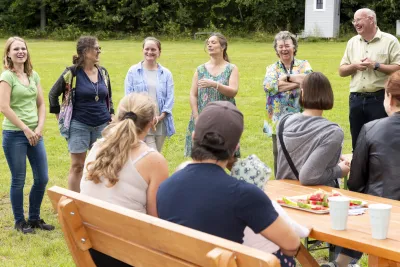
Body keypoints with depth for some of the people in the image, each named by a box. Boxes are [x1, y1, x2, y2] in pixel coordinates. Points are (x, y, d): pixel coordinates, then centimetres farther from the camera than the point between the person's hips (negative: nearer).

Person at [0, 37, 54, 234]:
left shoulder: (34, 75, 10)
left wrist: (39, 127, -2)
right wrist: (26, 129, -14)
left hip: (35, 134, 6)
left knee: (42, 178, 7)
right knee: (18, 180, 2)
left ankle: (34, 218, 24)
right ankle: (20, 221, 16)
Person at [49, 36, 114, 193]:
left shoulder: (103, 72, 6)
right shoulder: (72, 73, -8)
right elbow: (53, 94, 1)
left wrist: (111, 117, 11)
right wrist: (60, 118, 2)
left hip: (102, 125, 4)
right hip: (79, 125, -4)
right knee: (77, 166, 1)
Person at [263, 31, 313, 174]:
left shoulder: (304, 65, 9)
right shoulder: (272, 68, 10)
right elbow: (268, 85, -11)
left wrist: (286, 77, -9)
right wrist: (297, 82, -12)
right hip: (278, 121, 1)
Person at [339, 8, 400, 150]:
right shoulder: (352, 42, 10)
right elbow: (341, 71, 12)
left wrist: (376, 65, -16)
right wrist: (355, 66, -8)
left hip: (380, 99, -5)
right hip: (356, 99, 5)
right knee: (357, 143, 11)